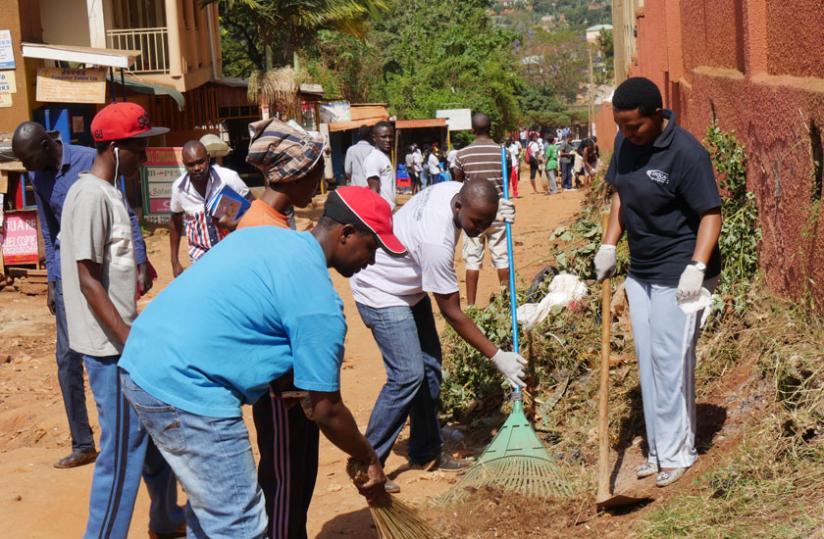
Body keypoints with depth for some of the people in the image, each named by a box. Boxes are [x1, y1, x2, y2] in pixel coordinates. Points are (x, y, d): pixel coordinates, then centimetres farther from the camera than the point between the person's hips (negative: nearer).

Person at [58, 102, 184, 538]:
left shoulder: (108, 192, 11)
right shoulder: (91, 195, -18)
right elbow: (87, 279, -21)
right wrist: (129, 341, -24)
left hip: (128, 335, 10)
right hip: (110, 345, -10)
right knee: (124, 447, -4)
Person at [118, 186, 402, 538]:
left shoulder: (260, 233, 14)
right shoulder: (317, 300, -11)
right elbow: (325, 410, -5)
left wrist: (282, 384, 17)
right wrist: (369, 460, 11)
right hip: (184, 388, -10)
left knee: (209, 510, 23)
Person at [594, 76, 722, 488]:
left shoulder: (686, 153, -20)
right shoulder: (625, 142, 3)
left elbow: (711, 214, -20)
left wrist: (697, 268, -31)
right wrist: (609, 245, 6)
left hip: (678, 275, -8)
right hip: (640, 271, 8)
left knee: (670, 361, -5)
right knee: (648, 362, 12)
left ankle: (678, 453, 9)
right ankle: (659, 451, 23)